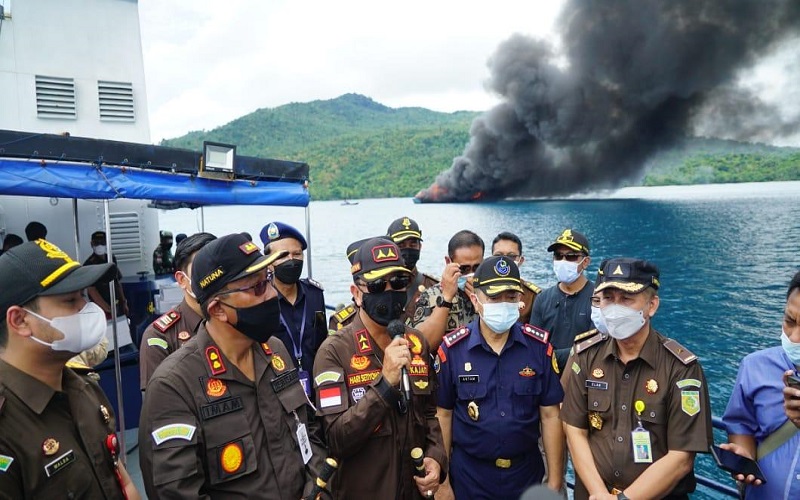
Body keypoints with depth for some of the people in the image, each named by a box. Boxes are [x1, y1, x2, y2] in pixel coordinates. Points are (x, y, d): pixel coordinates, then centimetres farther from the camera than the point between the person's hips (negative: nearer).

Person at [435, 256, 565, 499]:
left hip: (527, 472, 2)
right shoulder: (452, 349, -11)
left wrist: (555, 480, -2)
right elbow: (444, 415, -3)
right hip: (469, 475, -1)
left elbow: (550, 415, -3)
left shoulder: (540, 345, -8)